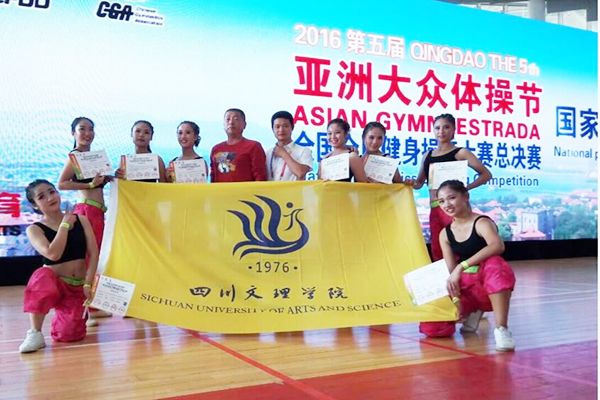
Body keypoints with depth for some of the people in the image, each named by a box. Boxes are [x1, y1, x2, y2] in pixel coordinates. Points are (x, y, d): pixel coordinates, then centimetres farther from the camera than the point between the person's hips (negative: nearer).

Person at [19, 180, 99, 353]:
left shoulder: (81, 220, 1)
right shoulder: (35, 229, -7)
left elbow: (93, 254, -3)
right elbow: (53, 254, -24)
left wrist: (88, 284, -13)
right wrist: (65, 225, -13)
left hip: (78, 286, 2)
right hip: (54, 284, -2)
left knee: (67, 335, -14)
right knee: (42, 277, -39)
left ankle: (61, 316, 25)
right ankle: (35, 333, -22)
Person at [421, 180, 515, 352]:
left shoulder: (482, 223, -13)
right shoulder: (445, 234, 4)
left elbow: (498, 246, -35)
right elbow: (450, 270, 0)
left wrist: (462, 266, -38)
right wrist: (455, 297, -16)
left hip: (491, 288, -5)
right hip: (466, 290, 6)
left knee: (494, 264, -39)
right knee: (432, 327, -11)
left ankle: (501, 328, -30)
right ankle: (472, 311, 18)